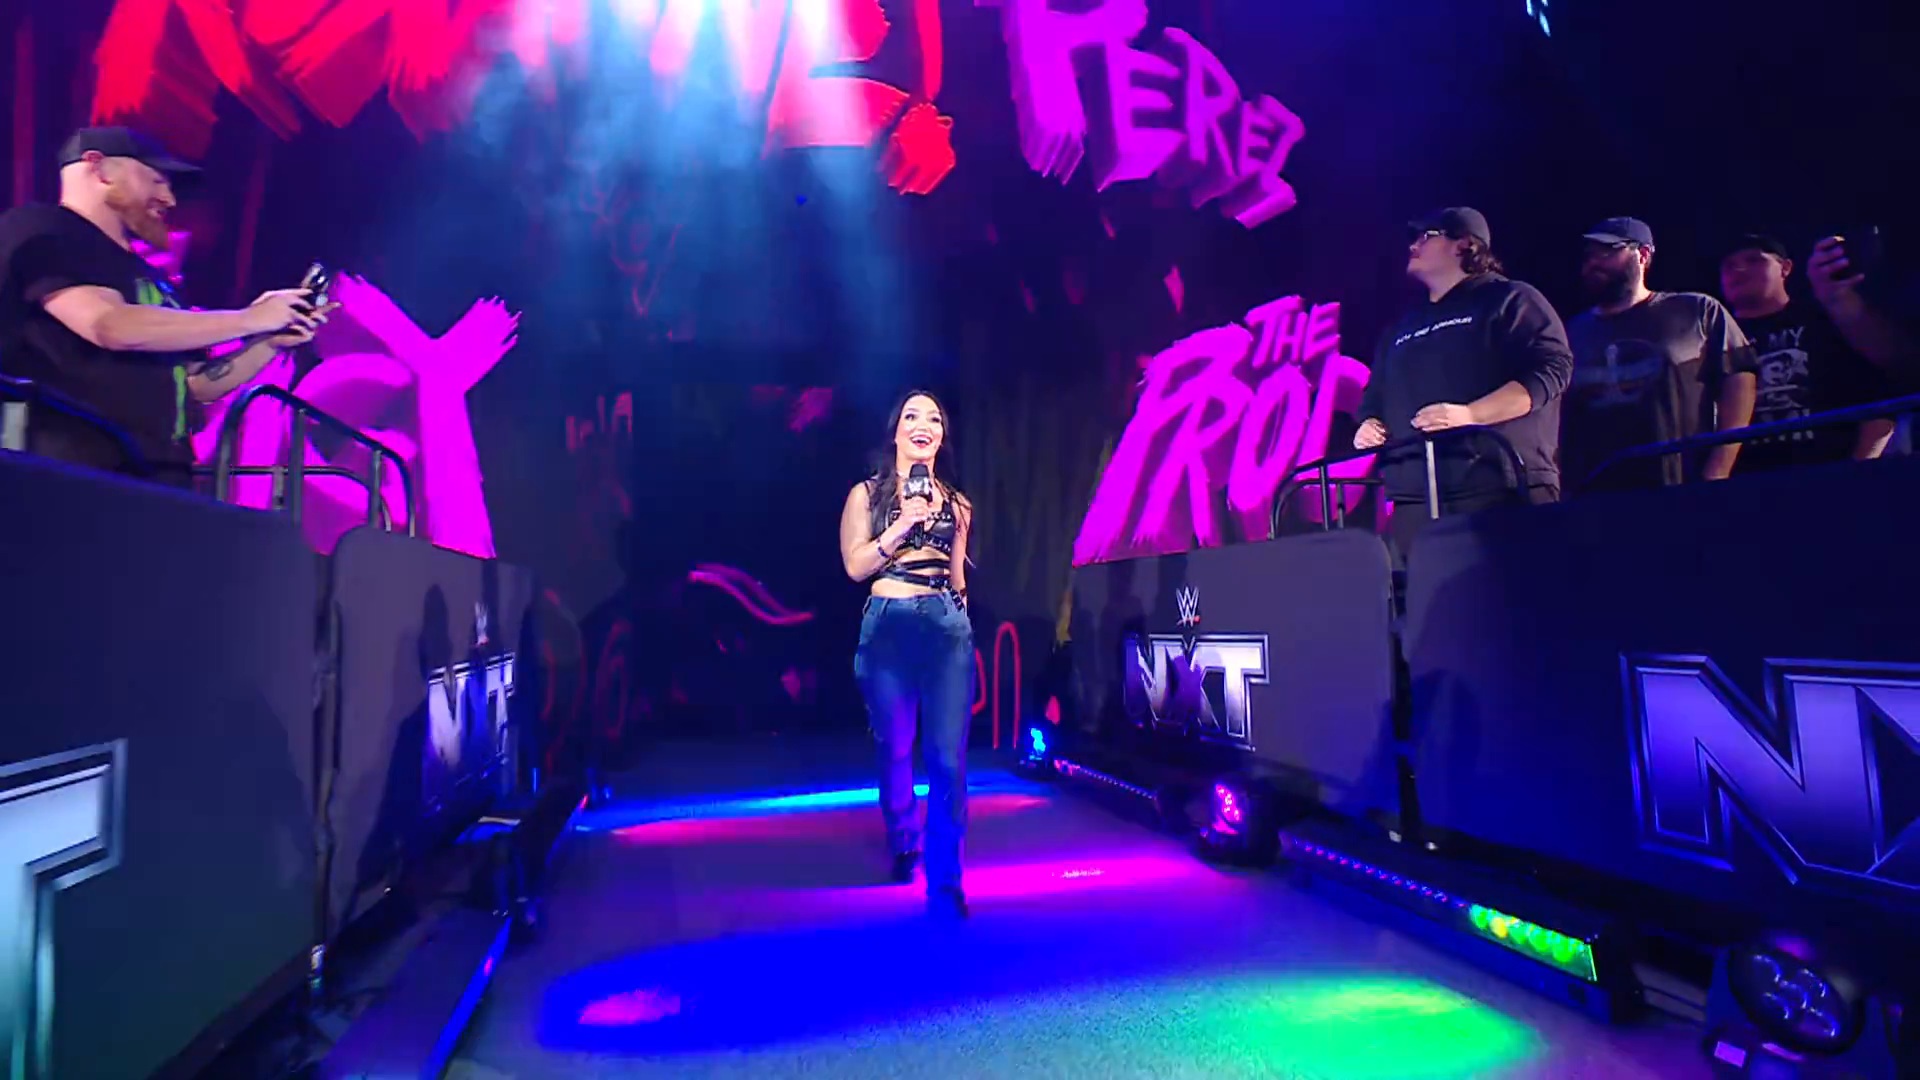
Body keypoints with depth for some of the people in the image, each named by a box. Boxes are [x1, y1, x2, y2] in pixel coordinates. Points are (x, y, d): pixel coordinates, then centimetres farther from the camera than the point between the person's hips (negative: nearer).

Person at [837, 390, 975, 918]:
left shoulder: (956, 503, 13)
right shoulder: (867, 493, 5)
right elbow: (856, 565, -5)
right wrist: (903, 524, -15)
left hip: (949, 628, 2)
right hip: (888, 628, -1)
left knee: (949, 756, -6)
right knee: (896, 749, 11)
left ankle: (945, 879, 3)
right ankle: (903, 844, 37)